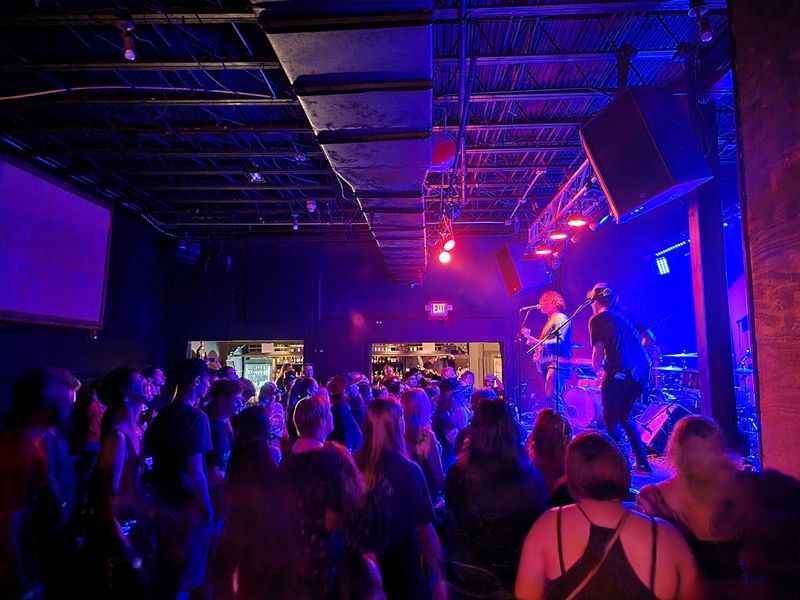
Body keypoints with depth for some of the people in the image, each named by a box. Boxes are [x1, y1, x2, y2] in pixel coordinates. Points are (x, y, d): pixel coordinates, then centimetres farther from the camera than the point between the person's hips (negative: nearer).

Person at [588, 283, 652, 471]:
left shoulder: (597, 320, 0)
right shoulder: (622, 318, 22)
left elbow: (598, 351, -4)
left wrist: (598, 370, 14)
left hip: (619, 373, -7)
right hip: (641, 372, 7)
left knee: (611, 420, 7)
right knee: (624, 417, 23)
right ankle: (642, 461, 23)